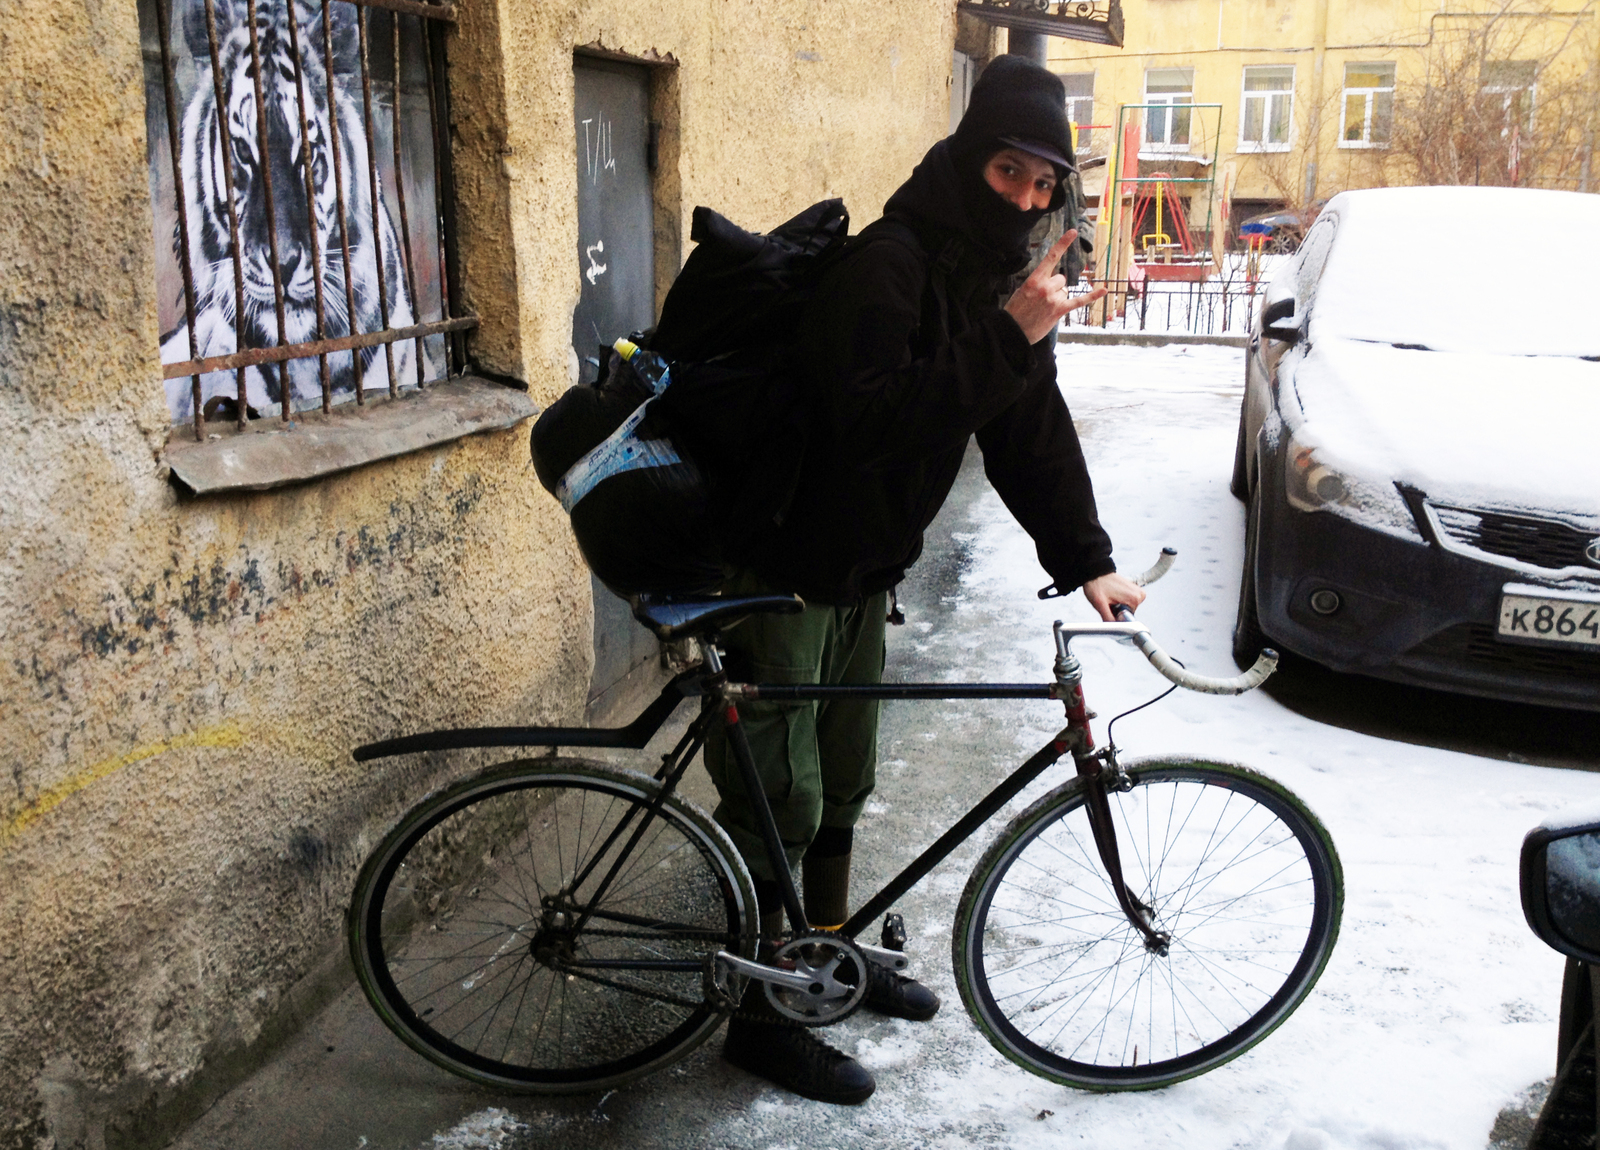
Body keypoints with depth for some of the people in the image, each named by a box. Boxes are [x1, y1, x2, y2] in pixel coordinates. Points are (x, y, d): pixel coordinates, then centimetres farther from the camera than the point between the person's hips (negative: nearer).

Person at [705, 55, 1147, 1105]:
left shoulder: (994, 276, 4)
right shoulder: (886, 262, -22)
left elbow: (1031, 430, 6)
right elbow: (871, 418, -35)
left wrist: (1086, 561, 0)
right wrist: (1009, 338, -36)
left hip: (868, 573, 8)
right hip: (784, 570, -8)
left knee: (845, 784, 20)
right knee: (779, 803, 1)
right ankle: (758, 1018, 17)